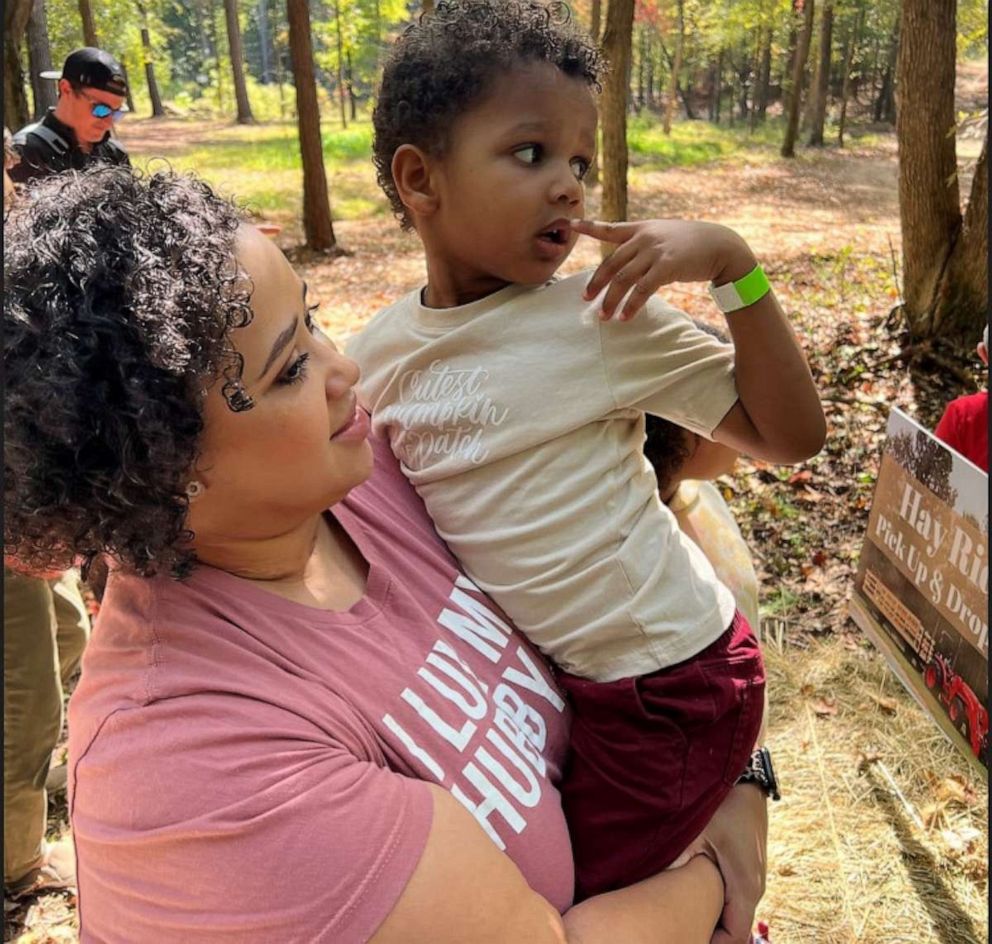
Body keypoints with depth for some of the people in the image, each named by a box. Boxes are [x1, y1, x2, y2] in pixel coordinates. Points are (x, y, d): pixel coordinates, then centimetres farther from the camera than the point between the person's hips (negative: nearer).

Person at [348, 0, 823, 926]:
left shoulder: (605, 313, -16)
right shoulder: (376, 354, -3)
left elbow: (791, 437, -14)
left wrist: (733, 264, -22)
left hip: (673, 682, -5)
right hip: (551, 676, 5)